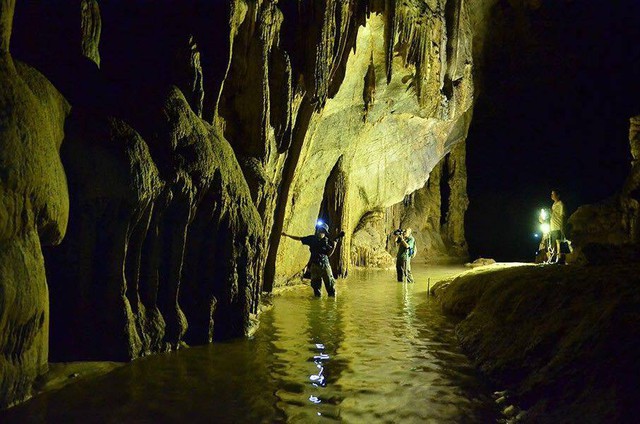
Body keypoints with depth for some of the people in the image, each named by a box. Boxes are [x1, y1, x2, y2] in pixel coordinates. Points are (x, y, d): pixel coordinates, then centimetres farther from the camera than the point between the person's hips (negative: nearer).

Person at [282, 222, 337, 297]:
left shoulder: (327, 241, -4)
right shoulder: (312, 238, 3)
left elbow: (329, 254, -5)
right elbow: (299, 238, 13)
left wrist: (334, 246, -19)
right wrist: (287, 235, 15)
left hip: (325, 265, -2)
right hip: (314, 265, 2)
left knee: (329, 282, -2)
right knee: (315, 283, 7)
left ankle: (332, 296, 8)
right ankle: (317, 295, 20)